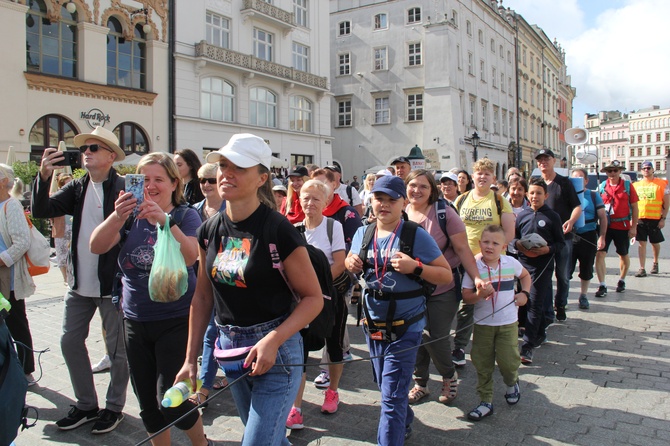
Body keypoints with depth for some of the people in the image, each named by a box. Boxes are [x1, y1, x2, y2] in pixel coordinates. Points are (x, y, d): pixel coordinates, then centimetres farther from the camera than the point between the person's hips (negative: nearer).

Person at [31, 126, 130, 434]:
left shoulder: (124, 188, -11)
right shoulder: (77, 188, 8)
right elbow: (41, 211, 0)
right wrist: (44, 176, -14)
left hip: (113, 283, -6)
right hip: (79, 282, 7)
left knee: (117, 348, 7)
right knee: (70, 342, 14)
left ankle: (114, 407, 26)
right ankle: (86, 405, 32)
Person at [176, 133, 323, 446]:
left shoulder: (278, 229, -17)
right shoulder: (209, 231, 1)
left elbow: (313, 297, -13)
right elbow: (203, 297, 8)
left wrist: (273, 341, -24)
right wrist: (190, 360, 8)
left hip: (275, 349, -6)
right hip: (229, 348, 6)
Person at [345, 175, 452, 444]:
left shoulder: (416, 235, -12)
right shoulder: (363, 233, 2)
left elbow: (446, 275, -10)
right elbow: (351, 262, 17)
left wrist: (415, 267, -26)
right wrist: (351, 263, -7)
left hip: (405, 326, -6)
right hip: (372, 323, 6)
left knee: (392, 396, -4)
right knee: (384, 385, 24)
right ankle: (405, 423, 51)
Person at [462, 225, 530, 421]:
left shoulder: (511, 263, -4)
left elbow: (525, 275, 18)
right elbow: (466, 296, -9)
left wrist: (524, 293, 3)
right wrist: (479, 295, -28)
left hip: (508, 323, 0)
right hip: (482, 324, 0)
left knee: (508, 361, -1)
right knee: (482, 364, 6)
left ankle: (512, 382, 34)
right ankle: (486, 401, 21)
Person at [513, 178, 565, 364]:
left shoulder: (552, 216, -2)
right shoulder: (522, 215, 8)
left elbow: (561, 242, 1)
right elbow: (514, 237, 13)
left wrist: (548, 249, -17)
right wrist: (518, 244, -8)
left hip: (543, 264, -4)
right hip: (524, 263, 4)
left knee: (535, 304, -6)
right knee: (525, 302, 12)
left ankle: (527, 346, -3)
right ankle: (539, 334, 32)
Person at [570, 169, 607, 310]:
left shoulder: (594, 195, 6)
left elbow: (603, 217, 5)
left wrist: (602, 237, -4)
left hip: (589, 238, 1)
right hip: (569, 237, -1)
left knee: (586, 270, 10)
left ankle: (583, 296, 26)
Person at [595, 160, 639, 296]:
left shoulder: (628, 186, -2)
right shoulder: (601, 187, 1)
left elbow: (634, 207, 0)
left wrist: (634, 227, -4)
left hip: (623, 226, 0)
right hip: (605, 226, 0)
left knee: (624, 255, 15)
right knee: (600, 254, -11)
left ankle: (622, 281, 36)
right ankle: (602, 286, -7)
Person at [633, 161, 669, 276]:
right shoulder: (636, 185, 8)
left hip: (655, 219, -1)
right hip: (640, 218, 2)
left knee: (655, 243, 12)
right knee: (641, 243, 0)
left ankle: (655, 263, 37)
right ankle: (642, 269, 2)